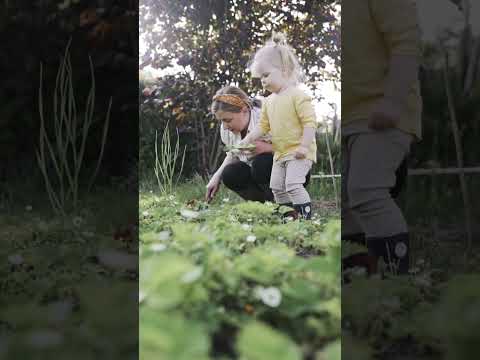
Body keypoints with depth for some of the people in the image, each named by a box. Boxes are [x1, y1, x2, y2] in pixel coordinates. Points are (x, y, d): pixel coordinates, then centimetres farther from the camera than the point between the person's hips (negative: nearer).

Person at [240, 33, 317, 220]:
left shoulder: (298, 96, -15)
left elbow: (309, 122, -19)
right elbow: (263, 125, 13)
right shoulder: (269, 101, 10)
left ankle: (306, 216, -12)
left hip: (298, 152, -9)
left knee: (293, 184, -20)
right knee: (277, 187, 11)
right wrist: (249, 138, 0)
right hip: (280, 153, 9)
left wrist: (304, 146, -24)